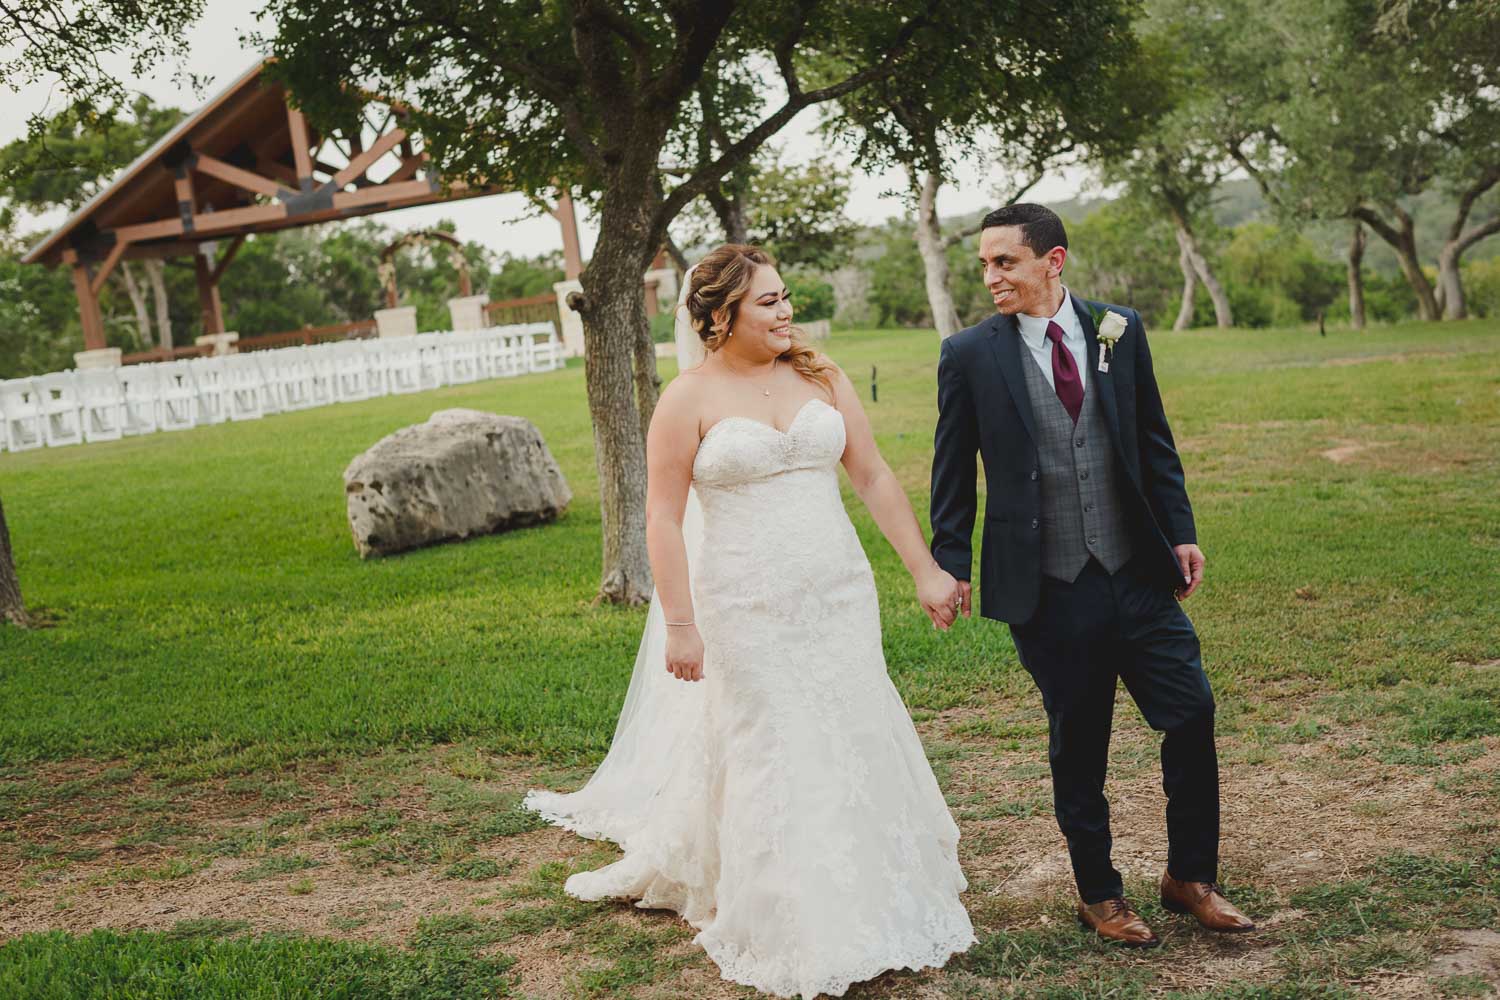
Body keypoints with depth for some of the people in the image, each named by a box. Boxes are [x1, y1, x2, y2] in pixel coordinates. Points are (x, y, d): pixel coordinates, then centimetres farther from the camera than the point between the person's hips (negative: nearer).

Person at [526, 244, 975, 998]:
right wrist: (679, 626, -11)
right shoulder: (688, 400, -7)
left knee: (855, 743, 11)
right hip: (746, 609, -4)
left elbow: (876, 479, 5)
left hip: (839, 597, 4)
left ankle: (869, 902, 30)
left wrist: (925, 571, 2)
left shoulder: (819, 378, 4)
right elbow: (664, 520, -8)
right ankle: (798, 936, 23)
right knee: (772, 758, 6)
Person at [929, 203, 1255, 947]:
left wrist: (1180, 532, 6)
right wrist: (949, 565, -2)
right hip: (1046, 587, -2)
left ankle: (1189, 878, 24)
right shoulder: (970, 354, -4)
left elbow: (1154, 443, 10)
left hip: (1137, 573, 3)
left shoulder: (1119, 331, 3)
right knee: (1077, 745, 9)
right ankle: (1098, 893, 28)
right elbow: (952, 472, 1)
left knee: (1192, 715, 3)